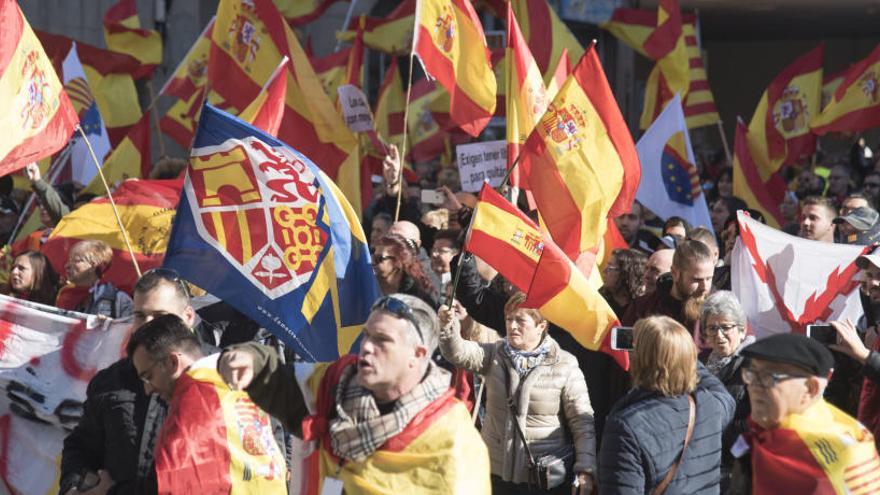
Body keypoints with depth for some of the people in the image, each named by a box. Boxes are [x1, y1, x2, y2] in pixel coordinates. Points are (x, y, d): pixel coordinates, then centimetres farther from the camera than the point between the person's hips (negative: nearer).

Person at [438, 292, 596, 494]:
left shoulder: (564, 366, -5)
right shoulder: (496, 355, 4)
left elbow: (582, 421, -5)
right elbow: (460, 353, -14)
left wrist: (585, 469, -12)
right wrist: (449, 327, -34)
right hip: (498, 472, 3)